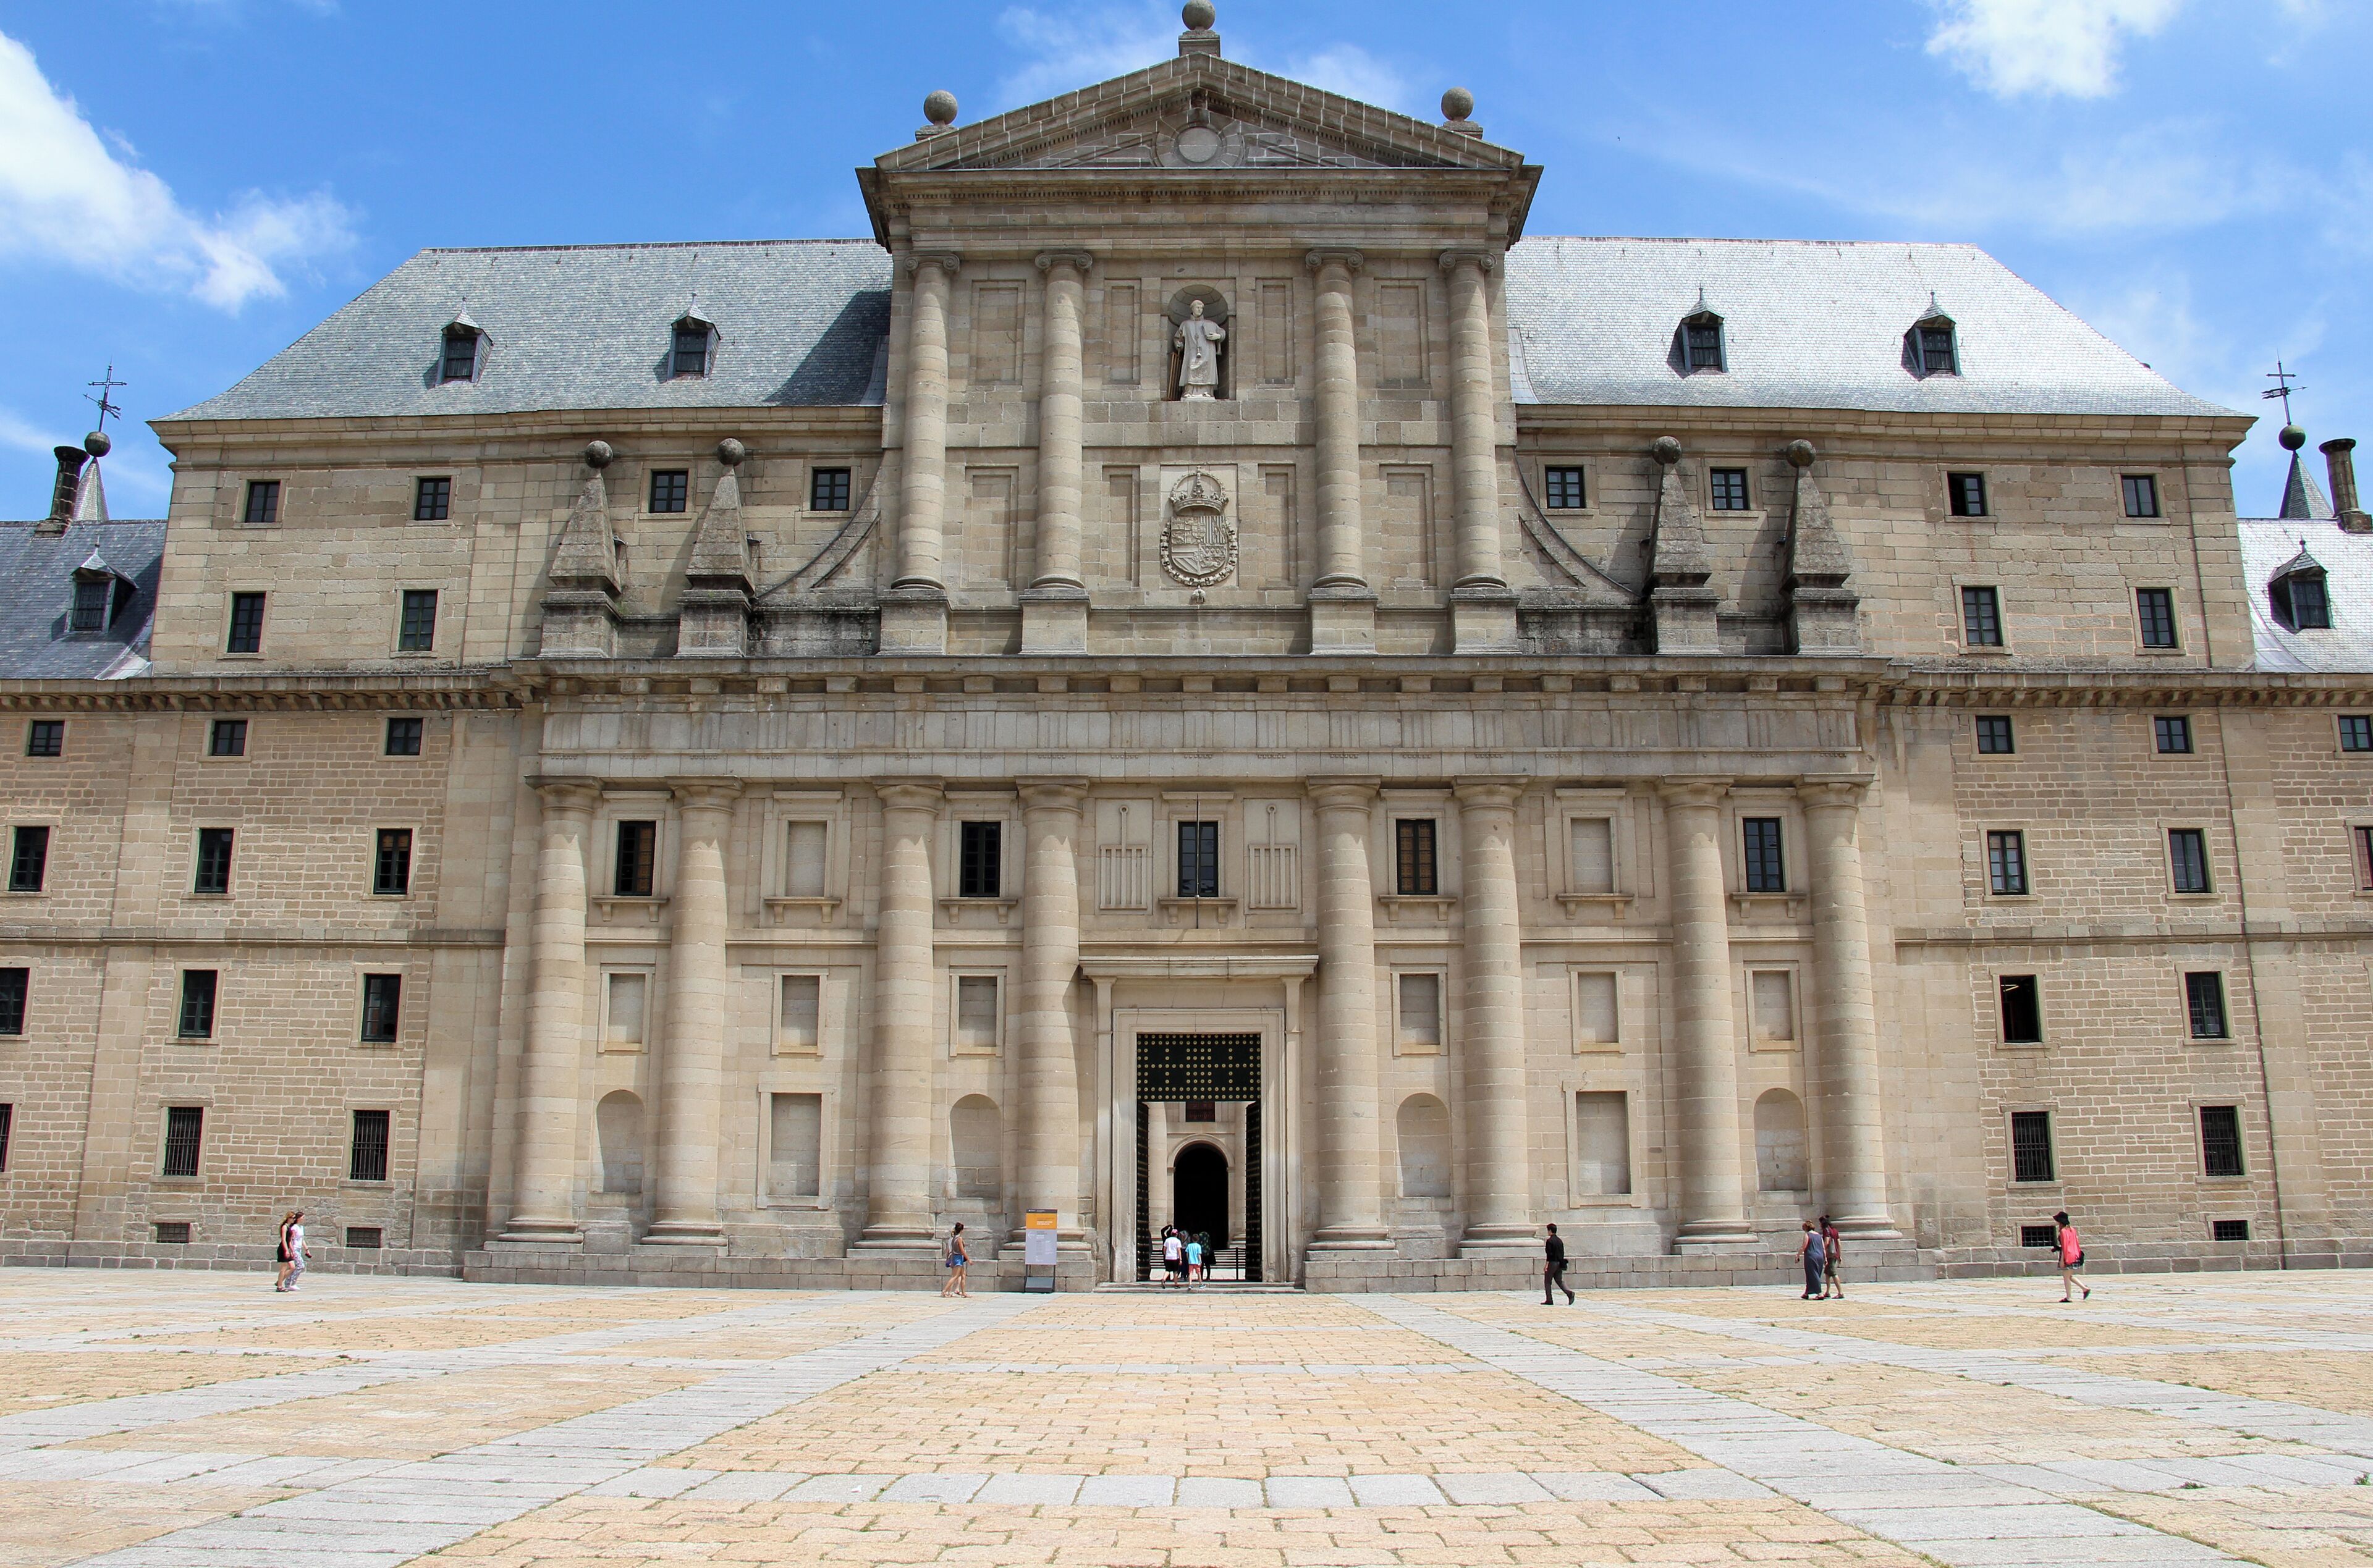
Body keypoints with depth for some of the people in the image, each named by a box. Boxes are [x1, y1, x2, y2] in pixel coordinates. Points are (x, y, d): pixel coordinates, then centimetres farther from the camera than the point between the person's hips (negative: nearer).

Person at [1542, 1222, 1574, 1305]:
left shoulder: (1550, 1241, -13)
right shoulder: (1560, 1240, 11)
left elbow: (1549, 1254, -18)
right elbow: (1562, 1253, 15)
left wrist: (1546, 1265, -16)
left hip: (1552, 1263, -7)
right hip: (1559, 1264, 7)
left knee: (1547, 1282, 4)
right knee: (1559, 1280, 9)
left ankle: (1549, 1300, 5)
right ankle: (1569, 1292, -14)